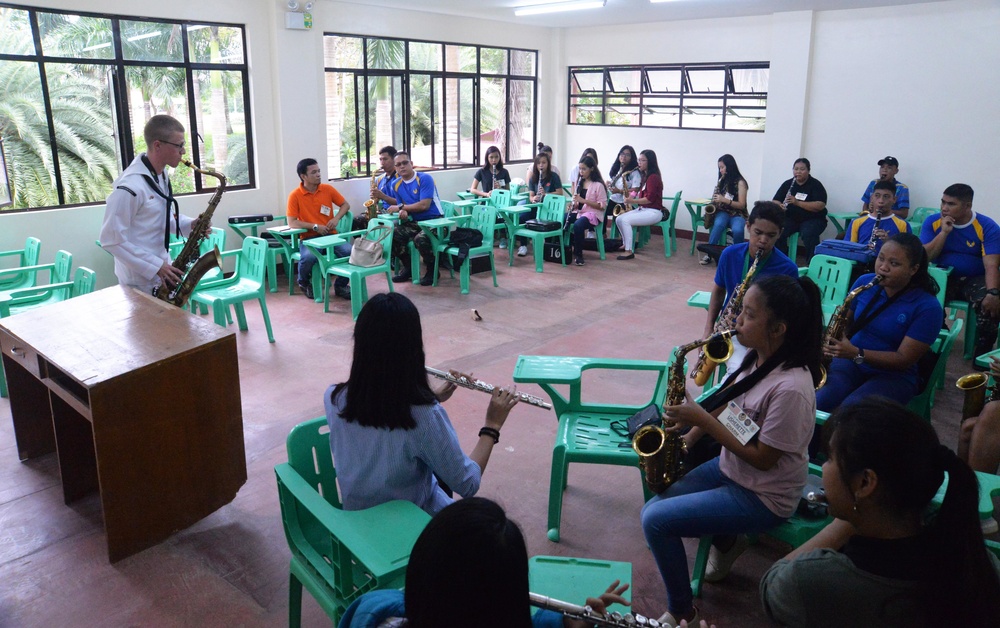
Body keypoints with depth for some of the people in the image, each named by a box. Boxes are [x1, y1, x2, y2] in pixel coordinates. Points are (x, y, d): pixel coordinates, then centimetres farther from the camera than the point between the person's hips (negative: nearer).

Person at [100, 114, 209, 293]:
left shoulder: (161, 175, 5)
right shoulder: (129, 187, -23)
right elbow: (112, 240, -21)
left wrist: (189, 225, -2)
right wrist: (155, 266, -22)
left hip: (161, 272, 8)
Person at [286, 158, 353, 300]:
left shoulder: (328, 189, 3)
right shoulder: (295, 196, -6)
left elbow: (345, 205, 15)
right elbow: (292, 223, -9)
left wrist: (336, 218, -5)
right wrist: (315, 227, -16)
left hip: (330, 235, 3)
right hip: (308, 238, -3)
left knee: (350, 251, -26)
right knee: (309, 257, -36)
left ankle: (341, 285, 0)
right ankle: (304, 283, 1)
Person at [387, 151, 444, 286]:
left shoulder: (425, 179, -12)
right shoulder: (396, 185, 8)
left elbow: (424, 205, -20)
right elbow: (400, 206, 11)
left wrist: (401, 207, -13)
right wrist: (402, 212, -15)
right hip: (414, 222, 6)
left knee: (420, 239, -35)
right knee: (392, 234, -17)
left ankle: (432, 270, -7)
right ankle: (407, 267, 5)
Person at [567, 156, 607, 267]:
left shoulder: (598, 185, -8)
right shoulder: (579, 183, 14)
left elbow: (602, 206, -12)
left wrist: (583, 200, -19)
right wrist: (574, 204, -3)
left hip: (593, 213, -7)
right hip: (578, 211, 7)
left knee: (578, 224, -37)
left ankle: (578, 254, -21)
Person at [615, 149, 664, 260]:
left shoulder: (653, 177, -13)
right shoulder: (645, 176, 17)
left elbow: (650, 198, -19)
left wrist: (633, 201, -18)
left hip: (653, 212, -9)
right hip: (642, 209, 9)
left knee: (625, 220, -26)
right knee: (619, 219, -5)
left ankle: (629, 251, -21)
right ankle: (626, 244, 7)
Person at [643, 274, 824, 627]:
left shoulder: (790, 387, -31)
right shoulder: (754, 356, -5)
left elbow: (763, 459, -24)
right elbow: (722, 404, 8)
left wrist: (704, 421, -24)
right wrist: (685, 441, -4)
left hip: (764, 496, -8)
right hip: (729, 467, 8)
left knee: (656, 521, -15)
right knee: (652, 509, 2)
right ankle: (727, 540, 23)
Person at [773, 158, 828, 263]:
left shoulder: (815, 185, -4)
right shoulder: (788, 184, 8)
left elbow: (820, 206, -16)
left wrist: (797, 202, -28)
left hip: (812, 219, -3)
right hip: (791, 218, 3)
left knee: (809, 234, -35)